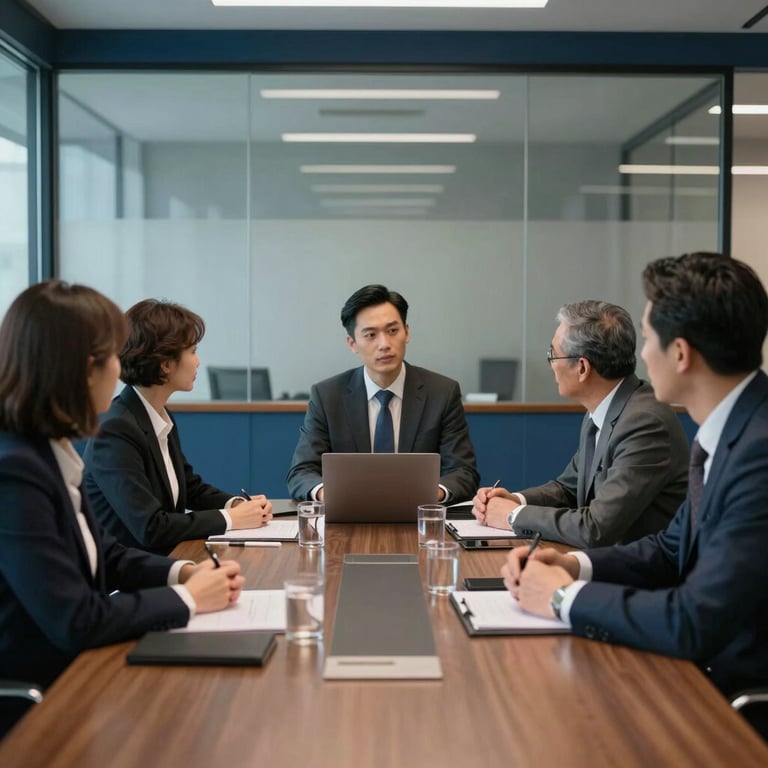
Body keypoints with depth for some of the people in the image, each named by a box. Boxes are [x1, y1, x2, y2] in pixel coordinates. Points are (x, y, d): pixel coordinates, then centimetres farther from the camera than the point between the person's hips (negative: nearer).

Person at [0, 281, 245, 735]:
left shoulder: (49, 450, 4)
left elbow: (103, 556, 14)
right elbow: (76, 623, -25)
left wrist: (182, 573, -3)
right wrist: (186, 599, -13)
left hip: (73, 674, 8)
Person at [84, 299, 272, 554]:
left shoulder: (163, 419, 6)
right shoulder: (116, 432, -18)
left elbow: (192, 486, 18)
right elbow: (150, 528, -22)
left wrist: (237, 504, 0)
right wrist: (229, 519, -15)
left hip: (165, 562, 7)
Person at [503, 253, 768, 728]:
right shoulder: (727, 430, 4)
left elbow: (696, 623, -29)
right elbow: (675, 549, 15)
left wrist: (567, 597, -14)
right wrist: (573, 565, -1)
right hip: (716, 673, 7)